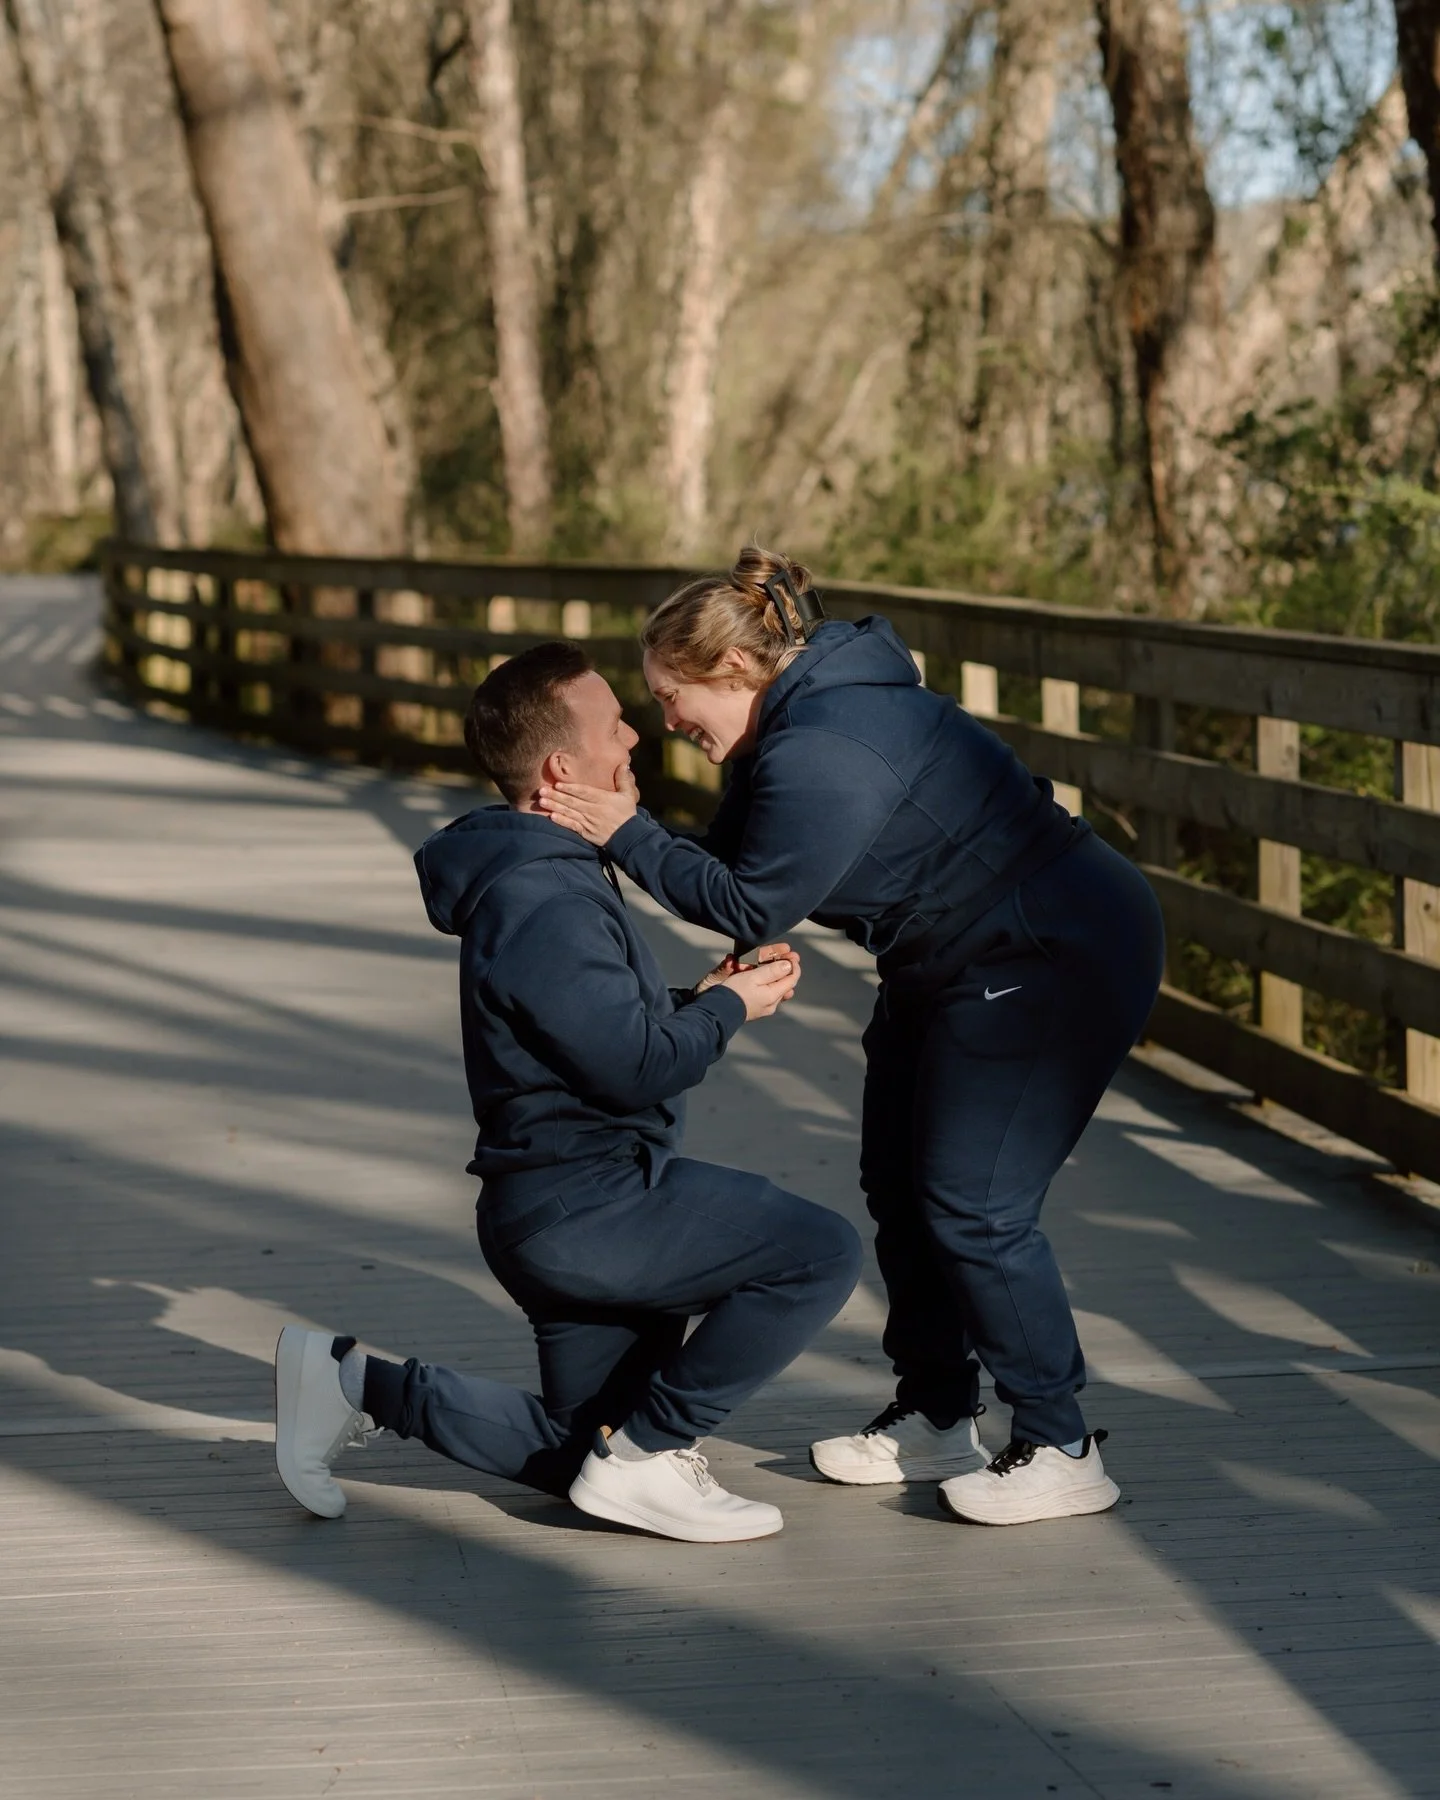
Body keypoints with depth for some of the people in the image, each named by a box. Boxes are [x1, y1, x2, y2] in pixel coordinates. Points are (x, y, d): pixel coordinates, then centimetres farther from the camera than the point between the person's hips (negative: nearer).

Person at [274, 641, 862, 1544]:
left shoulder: (554, 872, 14)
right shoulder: (540, 905, -20)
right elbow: (638, 1067, -22)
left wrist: (711, 994, 7)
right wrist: (729, 1008, -6)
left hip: (570, 1209, 11)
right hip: (584, 1206, -11)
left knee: (586, 1455, 19)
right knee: (821, 1252, -15)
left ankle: (358, 1383, 17)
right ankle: (645, 1454, -8)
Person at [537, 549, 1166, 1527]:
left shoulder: (820, 760, -28)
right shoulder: (809, 714, 5)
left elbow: (750, 908, -21)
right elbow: (735, 861, 6)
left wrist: (628, 835, -17)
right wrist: (623, 830, -7)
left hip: (1057, 965, -11)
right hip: (959, 965, 11)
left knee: (974, 1206, -9)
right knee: (901, 1184, 14)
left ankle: (1061, 1452, 2)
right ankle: (936, 1420, 27)